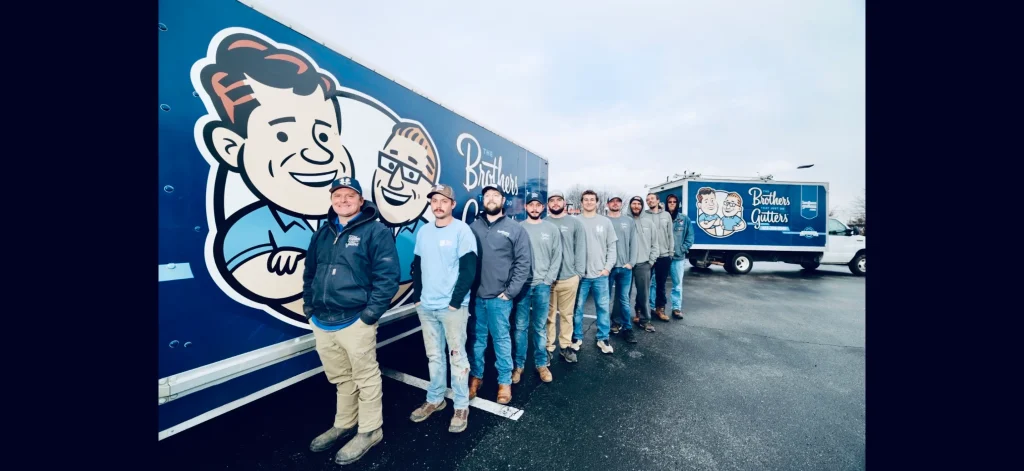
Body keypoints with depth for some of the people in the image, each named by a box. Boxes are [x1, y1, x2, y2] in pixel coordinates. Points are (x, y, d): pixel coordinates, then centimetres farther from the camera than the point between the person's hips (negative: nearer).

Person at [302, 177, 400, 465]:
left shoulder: (376, 232, -9)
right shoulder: (323, 233, 14)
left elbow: (387, 276, -15)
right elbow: (310, 271, 22)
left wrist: (371, 313, -18)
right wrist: (308, 305, 14)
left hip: (354, 322, -6)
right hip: (321, 323, 7)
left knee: (365, 378, 9)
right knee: (340, 378, 23)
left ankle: (369, 431, 29)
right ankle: (344, 425, 43)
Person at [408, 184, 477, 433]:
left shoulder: (462, 230, -9)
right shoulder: (423, 231, 8)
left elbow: (469, 270, -12)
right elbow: (416, 266, 14)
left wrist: (455, 302, -13)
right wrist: (418, 297, 6)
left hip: (453, 307, -5)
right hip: (426, 306, 5)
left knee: (457, 356, 5)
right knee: (433, 356, 17)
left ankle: (462, 406, 21)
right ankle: (435, 399, 34)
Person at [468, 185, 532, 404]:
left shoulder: (515, 229, 0)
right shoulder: (473, 227, 5)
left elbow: (523, 263, -4)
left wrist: (510, 291, -9)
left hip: (499, 298, -2)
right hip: (475, 296, 2)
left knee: (501, 339, 9)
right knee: (477, 338, 15)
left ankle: (504, 381, 26)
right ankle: (475, 376, 33)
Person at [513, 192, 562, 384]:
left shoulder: (552, 229, 6)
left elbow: (557, 257, 5)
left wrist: (547, 280, -3)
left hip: (542, 285, 1)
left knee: (540, 327, 11)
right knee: (521, 327, 6)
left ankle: (541, 364, 24)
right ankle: (519, 364, 20)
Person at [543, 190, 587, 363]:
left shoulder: (575, 223, 5)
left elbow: (580, 249, 5)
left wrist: (579, 272, -2)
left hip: (569, 278, 1)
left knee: (567, 314, 12)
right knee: (548, 315, 7)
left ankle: (565, 346, 27)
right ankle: (548, 347, 21)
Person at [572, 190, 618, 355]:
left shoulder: (605, 222, 7)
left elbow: (612, 247, 7)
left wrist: (608, 267, -2)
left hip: (601, 273, 2)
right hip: (580, 273, -2)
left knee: (603, 307, 8)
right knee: (577, 307, 6)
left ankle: (603, 338, 23)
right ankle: (577, 337, 22)